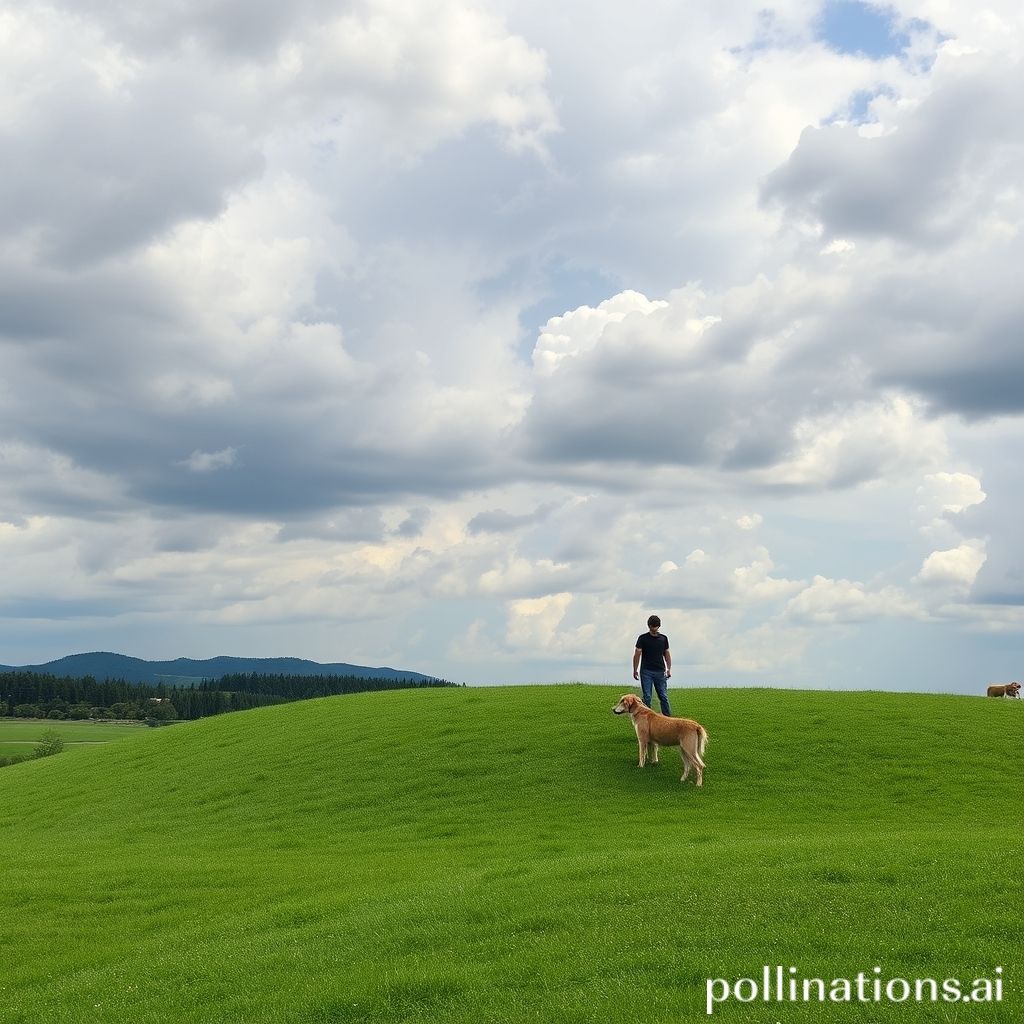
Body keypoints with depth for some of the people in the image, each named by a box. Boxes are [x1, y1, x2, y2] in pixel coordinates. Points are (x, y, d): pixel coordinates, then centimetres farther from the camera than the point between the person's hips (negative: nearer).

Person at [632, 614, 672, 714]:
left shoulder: (663, 638, 6)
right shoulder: (643, 638, -4)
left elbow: (667, 654, 11)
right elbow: (637, 654, -3)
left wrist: (669, 669, 4)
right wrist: (635, 670, -6)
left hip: (660, 672, 3)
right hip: (646, 672, -3)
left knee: (664, 696, 4)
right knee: (647, 697, -1)